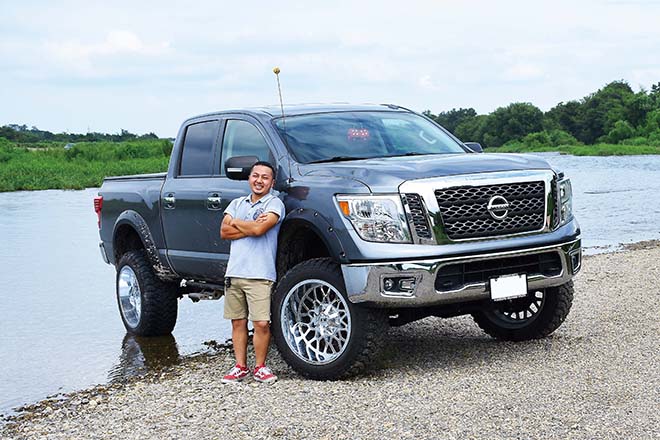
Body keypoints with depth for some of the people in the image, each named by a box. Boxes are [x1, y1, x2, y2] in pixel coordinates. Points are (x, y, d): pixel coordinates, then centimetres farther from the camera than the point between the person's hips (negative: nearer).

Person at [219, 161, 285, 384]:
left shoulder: (274, 204, 1)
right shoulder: (237, 203, 18)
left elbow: (259, 229, -16)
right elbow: (224, 232, 4)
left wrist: (236, 222, 1)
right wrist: (250, 228, -7)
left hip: (260, 275, -5)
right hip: (234, 272, 5)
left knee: (262, 323, -9)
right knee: (238, 322, 8)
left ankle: (260, 367, 4)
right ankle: (240, 366, 16)